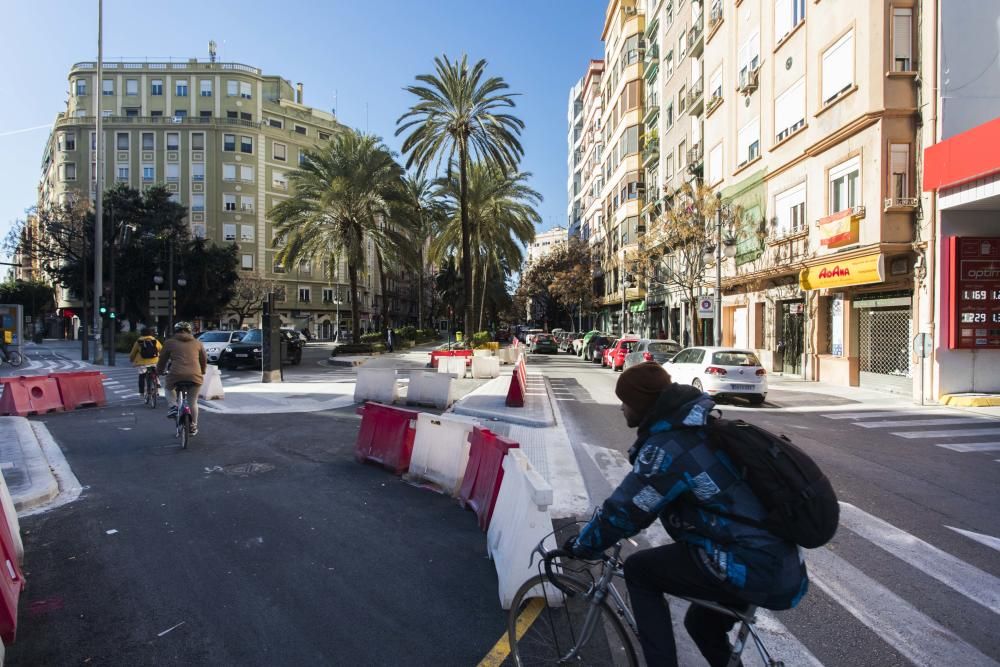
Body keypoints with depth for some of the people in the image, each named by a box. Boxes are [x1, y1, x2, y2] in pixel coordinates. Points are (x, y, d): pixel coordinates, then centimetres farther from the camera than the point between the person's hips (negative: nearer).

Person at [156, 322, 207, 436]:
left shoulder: (170, 342, 12)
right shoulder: (197, 343, 17)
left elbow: (162, 360, 19)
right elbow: (204, 360, 24)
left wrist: (159, 371, 38)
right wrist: (202, 372, 41)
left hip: (176, 375, -1)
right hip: (195, 376, 1)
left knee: (169, 389, 33)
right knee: (193, 402, 16)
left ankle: (173, 407, 10)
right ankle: (193, 426, 24)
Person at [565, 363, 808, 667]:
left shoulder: (667, 446, -21)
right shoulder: (698, 427, 8)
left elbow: (624, 510, -15)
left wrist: (580, 546, 2)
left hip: (753, 570, -9)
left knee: (638, 570, 4)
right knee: (702, 623, 28)